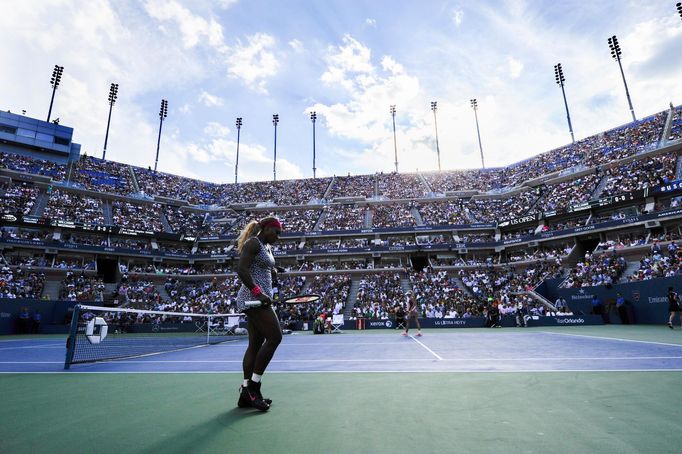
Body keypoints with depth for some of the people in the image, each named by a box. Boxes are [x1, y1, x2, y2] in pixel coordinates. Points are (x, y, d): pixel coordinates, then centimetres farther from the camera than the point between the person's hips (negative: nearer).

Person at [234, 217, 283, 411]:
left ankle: (246, 393, 15)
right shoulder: (253, 242, -8)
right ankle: (253, 386, -3)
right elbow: (241, 269, -20)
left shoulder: (267, 248, 20)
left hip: (260, 298, 10)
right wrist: (258, 292, -24)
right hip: (253, 298, -10)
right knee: (274, 337, -11)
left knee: (256, 343, 9)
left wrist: (273, 272, 9)